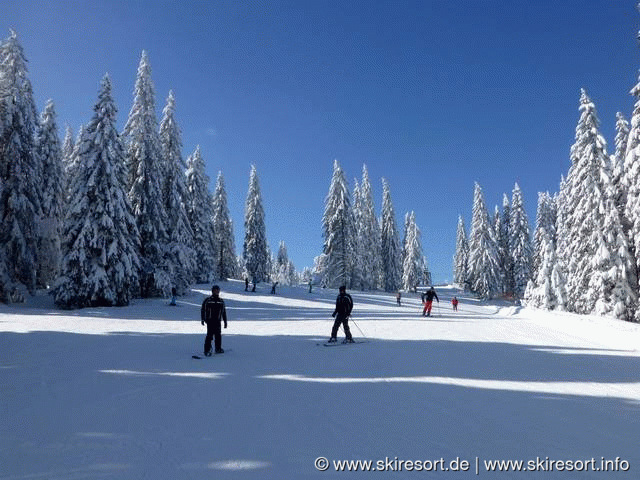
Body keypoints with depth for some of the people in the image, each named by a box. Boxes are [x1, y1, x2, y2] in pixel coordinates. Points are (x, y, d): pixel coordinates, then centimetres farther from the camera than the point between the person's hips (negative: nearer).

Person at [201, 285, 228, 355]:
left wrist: (225, 321, 17)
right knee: (210, 334, -10)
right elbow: (203, 309, 4)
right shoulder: (207, 300, 1)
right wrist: (202, 319, -4)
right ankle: (207, 350, -4)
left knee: (218, 334, 7)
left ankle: (218, 349, 22)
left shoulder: (221, 301, 13)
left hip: (218, 320, 4)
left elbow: (224, 312, 18)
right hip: (210, 320, -4)